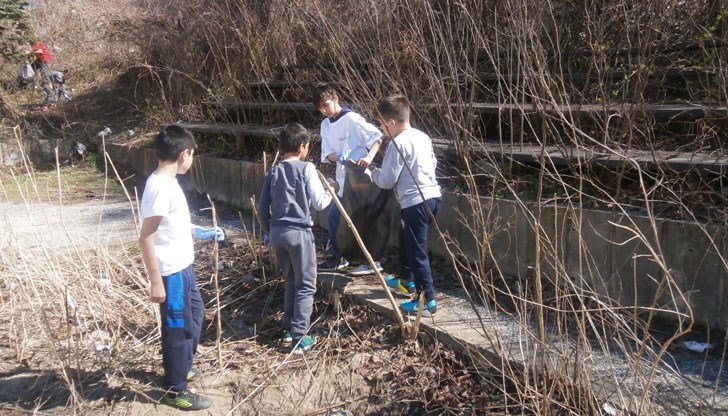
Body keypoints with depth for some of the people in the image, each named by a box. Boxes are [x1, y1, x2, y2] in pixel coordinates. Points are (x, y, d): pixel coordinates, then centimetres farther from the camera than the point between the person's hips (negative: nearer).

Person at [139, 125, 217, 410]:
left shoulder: (167, 182, 6)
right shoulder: (160, 187, -24)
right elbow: (146, 238, -24)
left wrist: (195, 230, 32)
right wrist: (155, 281, -23)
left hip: (182, 266, 10)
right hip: (170, 272, -10)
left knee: (194, 316, 25)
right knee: (178, 327, 4)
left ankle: (181, 368, 44)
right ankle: (175, 390, 20)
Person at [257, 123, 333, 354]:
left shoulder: (273, 171, 8)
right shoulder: (306, 168, -8)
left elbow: (262, 209, 9)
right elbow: (319, 203, -9)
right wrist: (330, 194, 12)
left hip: (277, 232, 6)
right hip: (299, 233, -6)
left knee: (291, 280, 22)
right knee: (305, 286, 3)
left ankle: (288, 328, 28)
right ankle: (299, 337, 2)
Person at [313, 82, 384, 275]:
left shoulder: (352, 119, -13)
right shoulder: (326, 124, 10)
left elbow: (377, 137, -13)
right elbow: (327, 154, 5)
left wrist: (369, 157, -29)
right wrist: (338, 158, -18)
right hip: (343, 179, 8)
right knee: (333, 216, 11)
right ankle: (338, 258, 26)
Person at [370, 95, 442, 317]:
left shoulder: (398, 143, -15)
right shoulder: (422, 136, 10)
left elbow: (387, 180, -14)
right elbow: (433, 162, 22)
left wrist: (375, 174, 7)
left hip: (415, 202, -10)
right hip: (432, 195, 10)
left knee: (417, 251, -2)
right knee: (406, 238, 29)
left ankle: (428, 301, 3)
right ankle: (407, 280, 46)